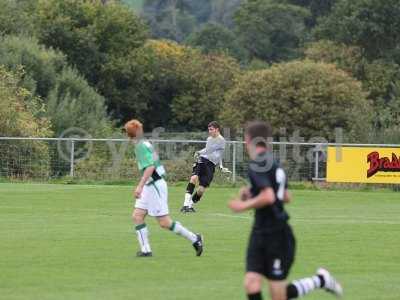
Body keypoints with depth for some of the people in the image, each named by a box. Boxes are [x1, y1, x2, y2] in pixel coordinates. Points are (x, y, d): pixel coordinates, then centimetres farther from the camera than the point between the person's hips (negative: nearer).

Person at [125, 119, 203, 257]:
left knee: (164, 222, -7)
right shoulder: (144, 144, 13)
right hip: (150, 186, 10)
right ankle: (145, 250, -1)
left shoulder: (141, 146, -16)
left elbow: (150, 167, -26)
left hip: (155, 185, -10)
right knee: (137, 216, 2)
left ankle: (194, 239, 3)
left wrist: (140, 186, -31)